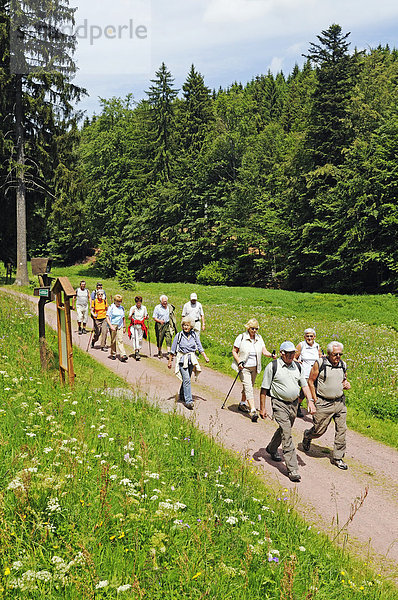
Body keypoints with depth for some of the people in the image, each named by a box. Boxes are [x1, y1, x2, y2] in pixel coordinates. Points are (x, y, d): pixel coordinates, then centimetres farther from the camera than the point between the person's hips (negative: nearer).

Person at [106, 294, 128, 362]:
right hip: (113, 326, -3)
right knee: (113, 341, 4)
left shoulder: (122, 308, 12)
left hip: (120, 326, 3)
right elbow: (107, 318, -10)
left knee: (120, 340, -7)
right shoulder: (111, 307, -5)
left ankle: (122, 355, -16)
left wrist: (124, 327, 21)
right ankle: (113, 354, 20)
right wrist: (111, 326, -20)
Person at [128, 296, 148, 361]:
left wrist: (146, 317, -10)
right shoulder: (132, 308, -1)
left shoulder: (144, 308, 5)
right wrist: (131, 314, -20)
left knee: (140, 339, 3)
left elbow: (146, 318, 13)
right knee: (135, 338, -16)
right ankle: (136, 353, -21)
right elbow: (129, 318, -1)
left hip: (141, 326, 2)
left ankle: (138, 350, 21)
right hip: (134, 326, -2)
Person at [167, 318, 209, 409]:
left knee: (186, 379, 14)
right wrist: (170, 361, 3)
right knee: (186, 380, -13)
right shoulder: (179, 335, -6)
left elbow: (200, 348, 9)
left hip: (191, 360, 4)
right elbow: (173, 350, 1)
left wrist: (205, 357, 0)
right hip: (182, 359, -4)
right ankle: (188, 401, -14)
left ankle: (182, 396, 36)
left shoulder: (194, 335, 3)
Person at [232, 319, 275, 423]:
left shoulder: (259, 338, 4)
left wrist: (271, 355, -22)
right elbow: (234, 351, -4)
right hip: (244, 367, -5)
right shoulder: (241, 337, -9)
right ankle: (253, 411, -21)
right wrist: (239, 362, -17)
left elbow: (264, 351, -2)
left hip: (254, 367, 5)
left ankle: (242, 404, 38)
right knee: (248, 388, -14)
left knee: (249, 386, 16)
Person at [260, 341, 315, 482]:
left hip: (294, 404, 6)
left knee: (285, 429, 21)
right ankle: (292, 470, -12)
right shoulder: (272, 367, -9)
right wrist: (262, 408, -5)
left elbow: (304, 385, 12)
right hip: (279, 404, -6)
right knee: (286, 435, -12)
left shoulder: (297, 366, 8)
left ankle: (271, 449, 49)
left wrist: (310, 401, -1)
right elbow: (264, 389, -5)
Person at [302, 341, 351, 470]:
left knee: (341, 430, 3)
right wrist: (315, 400, -7)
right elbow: (311, 381, -4)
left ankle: (338, 457, 17)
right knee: (319, 430, 6)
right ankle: (307, 435, 40)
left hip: (340, 402, 4)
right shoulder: (320, 363, -10)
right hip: (324, 404, -4)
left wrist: (347, 384, -2)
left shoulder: (343, 365, 6)